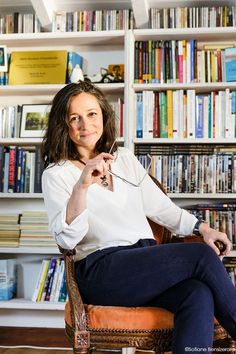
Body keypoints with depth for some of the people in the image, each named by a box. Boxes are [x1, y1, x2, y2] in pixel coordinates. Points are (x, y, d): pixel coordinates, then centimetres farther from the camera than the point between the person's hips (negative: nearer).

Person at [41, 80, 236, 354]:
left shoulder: (125, 159, 20)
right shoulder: (56, 174, 4)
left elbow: (159, 206, 22)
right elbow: (65, 238, -11)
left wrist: (201, 227, 7)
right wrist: (82, 185, -25)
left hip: (146, 259, 5)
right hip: (100, 271, -5)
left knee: (199, 296, -28)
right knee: (202, 256, -22)